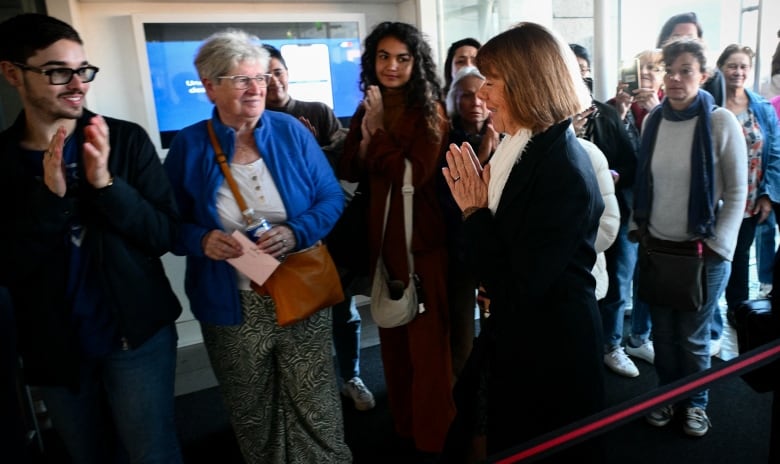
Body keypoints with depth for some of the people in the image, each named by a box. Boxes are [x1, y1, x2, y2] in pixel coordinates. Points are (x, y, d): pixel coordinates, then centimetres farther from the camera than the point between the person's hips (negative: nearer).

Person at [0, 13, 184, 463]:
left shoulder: (127, 139, -9)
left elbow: (165, 235, -11)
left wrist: (106, 183, -26)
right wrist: (48, 196, -23)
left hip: (137, 334, -2)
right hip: (54, 347, 3)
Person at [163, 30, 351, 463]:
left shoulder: (292, 131, -2)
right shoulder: (188, 145, -3)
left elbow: (332, 198, -1)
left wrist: (296, 233, -19)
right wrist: (202, 240, -19)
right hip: (231, 307, 1)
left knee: (317, 410, 11)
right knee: (251, 414, 19)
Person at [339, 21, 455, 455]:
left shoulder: (430, 112, -9)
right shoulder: (367, 110, 9)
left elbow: (415, 173, -20)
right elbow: (351, 172, 3)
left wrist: (378, 131, -17)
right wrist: (365, 133, -13)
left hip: (421, 238, -6)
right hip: (380, 236, 6)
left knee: (427, 338, 5)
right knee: (392, 335, 17)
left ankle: (434, 434, 24)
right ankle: (404, 423, 37)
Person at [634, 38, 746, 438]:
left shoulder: (721, 122, -9)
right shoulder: (653, 120, 3)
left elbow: (737, 192, -7)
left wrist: (718, 246, -10)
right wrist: (638, 229, 6)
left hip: (703, 250, -3)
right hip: (656, 246, 3)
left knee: (692, 336, 9)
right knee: (662, 332, 12)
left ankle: (695, 403, 33)